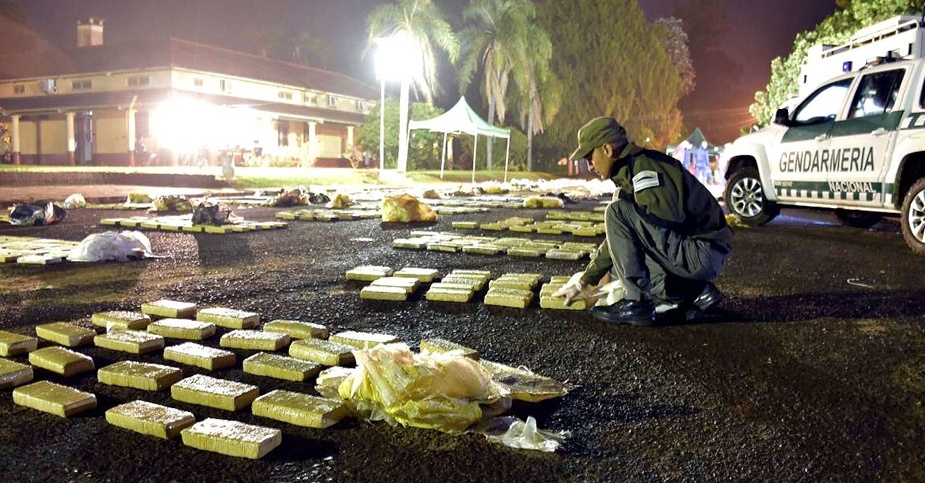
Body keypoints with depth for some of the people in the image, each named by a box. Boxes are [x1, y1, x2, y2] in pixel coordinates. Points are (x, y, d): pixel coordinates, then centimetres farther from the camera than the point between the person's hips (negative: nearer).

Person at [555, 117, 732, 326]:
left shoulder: (646, 167, -16)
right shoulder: (628, 175, 16)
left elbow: (666, 226, -26)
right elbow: (616, 238, 23)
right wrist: (585, 282, 26)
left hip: (705, 252, -10)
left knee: (617, 213, -16)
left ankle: (637, 303, -13)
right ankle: (695, 293, 9)